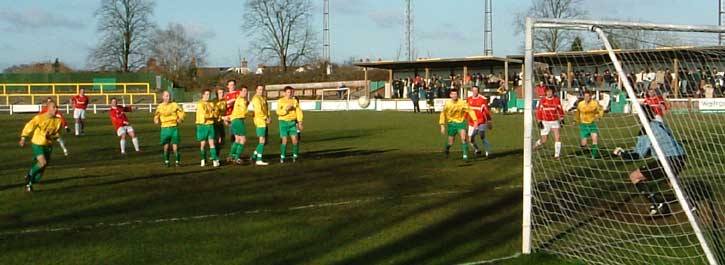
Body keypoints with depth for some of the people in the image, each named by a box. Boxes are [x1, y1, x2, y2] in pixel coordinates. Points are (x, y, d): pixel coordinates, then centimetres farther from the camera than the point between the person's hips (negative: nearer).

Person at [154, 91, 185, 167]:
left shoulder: (174, 105, 4)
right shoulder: (159, 107, 5)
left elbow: (181, 112, 12)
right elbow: (156, 116, 14)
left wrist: (180, 119, -6)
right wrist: (156, 120, -7)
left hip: (174, 127, 0)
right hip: (165, 128, 0)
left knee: (175, 145, -3)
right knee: (166, 145, 1)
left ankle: (177, 161, 5)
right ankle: (166, 161, 14)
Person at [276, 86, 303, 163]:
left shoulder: (294, 101, 8)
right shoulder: (280, 101, 1)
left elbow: (298, 112, 5)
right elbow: (278, 112, -7)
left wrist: (299, 123, -2)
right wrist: (286, 109, -23)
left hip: (292, 122, 2)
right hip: (283, 122, -2)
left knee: (294, 139, -5)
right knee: (284, 140, -5)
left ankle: (295, 156, 8)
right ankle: (282, 157, 5)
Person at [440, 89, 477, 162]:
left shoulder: (462, 103, -12)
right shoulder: (447, 104, -9)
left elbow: (470, 110, -6)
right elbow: (443, 114, 3)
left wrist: (475, 120, -14)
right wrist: (442, 126, 0)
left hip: (461, 123, -1)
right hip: (452, 124, 1)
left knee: (463, 139, -22)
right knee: (451, 142, 6)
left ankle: (465, 155, -17)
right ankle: (447, 149, 42)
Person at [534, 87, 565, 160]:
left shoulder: (557, 100, 0)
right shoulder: (542, 100, -7)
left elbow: (560, 110, 11)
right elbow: (539, 111, -3)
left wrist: (561, 119, 5)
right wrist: (539, 122, -7)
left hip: (555, 121, 2)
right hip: (545, 122, -2)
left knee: (557, 138, -11)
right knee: (543, 140, 3)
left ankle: (557, 155, -5)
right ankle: (535, 146, 35)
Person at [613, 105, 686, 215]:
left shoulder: (646, 130, -4)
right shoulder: (660, 124, 20)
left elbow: (638, 155, -2)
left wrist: (621, 153, 11)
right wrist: (637, 149, 35)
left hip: (668, 161, -9)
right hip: (681, 158, 9)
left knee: (634, 176, 2)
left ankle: (658, 205, -1)